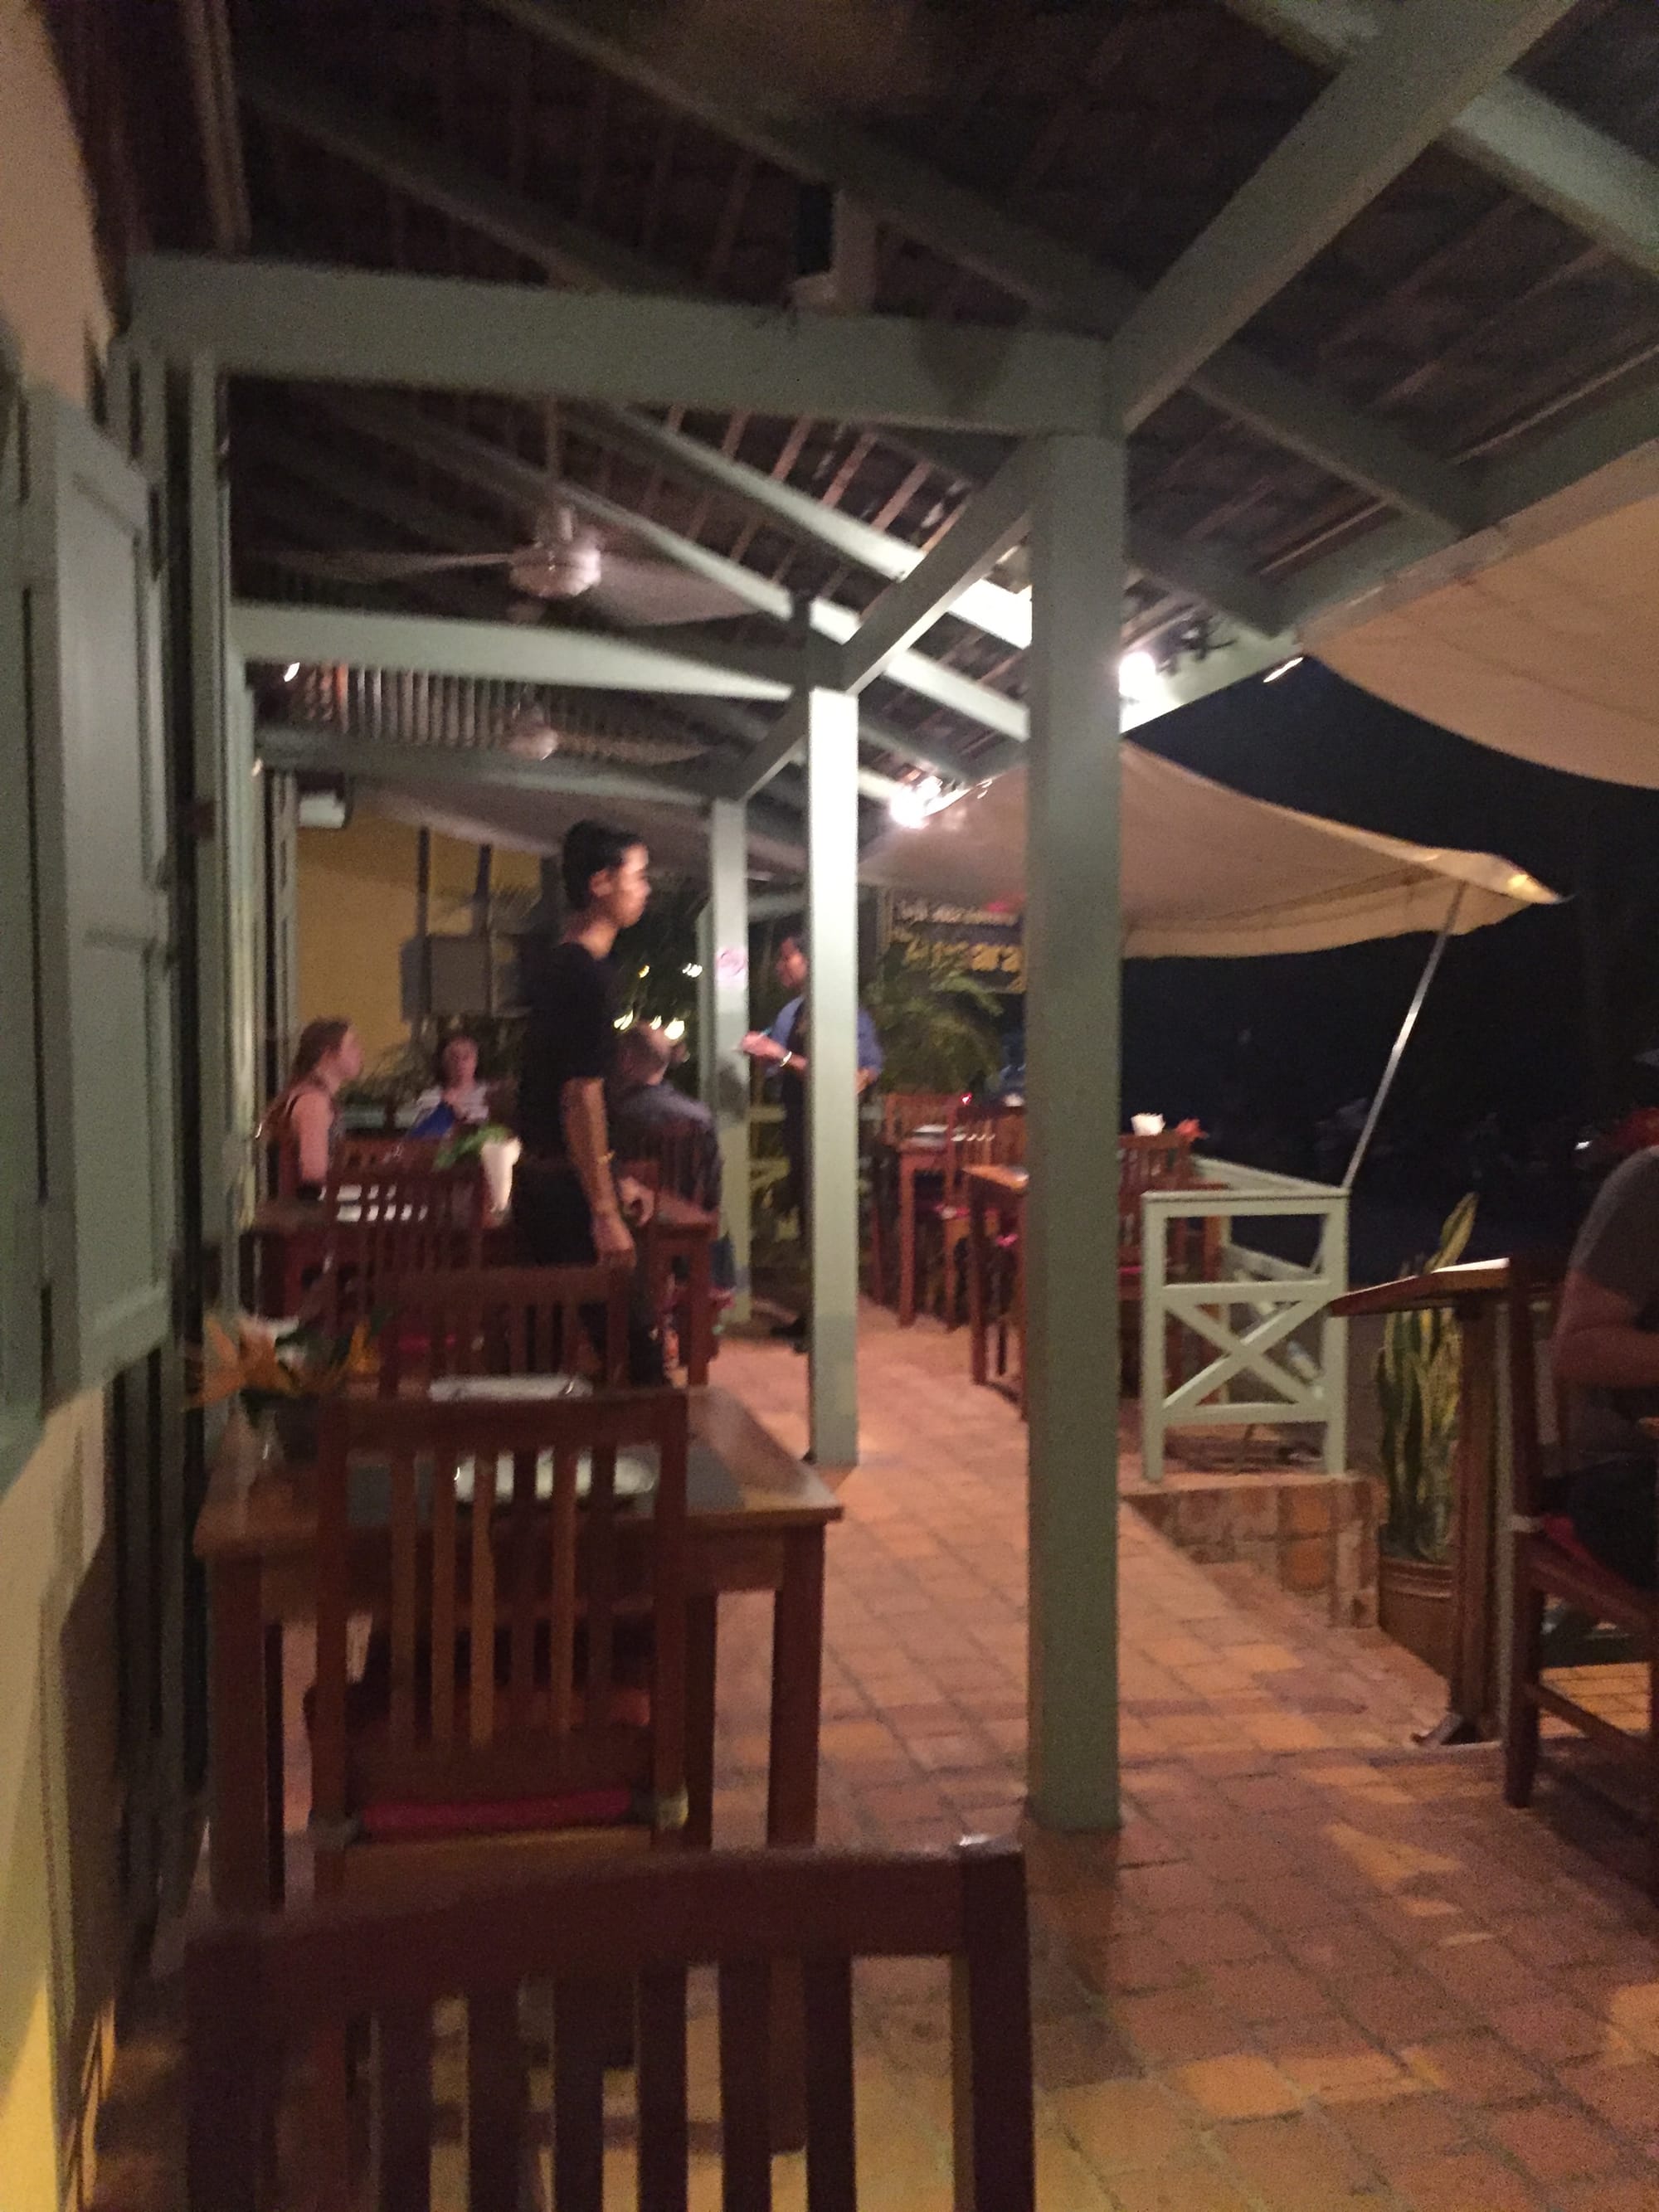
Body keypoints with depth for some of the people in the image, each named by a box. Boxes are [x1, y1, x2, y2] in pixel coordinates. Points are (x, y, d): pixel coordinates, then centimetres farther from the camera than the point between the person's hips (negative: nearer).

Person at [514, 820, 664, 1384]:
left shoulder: (556, 966, 14)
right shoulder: (589, 974, -16)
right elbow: (581, 1097, -21)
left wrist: (614, 1179, 23)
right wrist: (605, 1211, -20)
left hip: (541, 1182, 10)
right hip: (569, 1189, -10)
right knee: (635, 1343, -5)